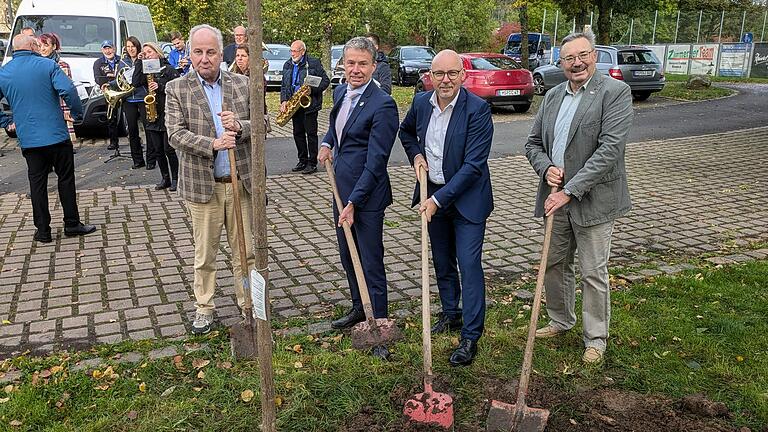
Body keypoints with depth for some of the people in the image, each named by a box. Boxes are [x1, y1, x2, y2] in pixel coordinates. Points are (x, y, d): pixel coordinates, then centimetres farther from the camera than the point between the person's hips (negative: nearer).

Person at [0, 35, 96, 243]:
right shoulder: (47, 65, -5)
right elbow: (68, 90, -18)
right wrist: (77, 114, -5)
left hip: (27, 139, 3)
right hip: (56, 135, -3)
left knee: (37, 183, 9)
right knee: (66, 179, 9)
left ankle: (43, 231, 12)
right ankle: (72, 224, 13)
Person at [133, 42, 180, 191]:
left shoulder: (168, 69, -2)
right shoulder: (146, 70, 14)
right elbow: (136, 83, -3)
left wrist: (160, 86, -18)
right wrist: (139, 62, -2)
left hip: (167, 115, -6)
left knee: (169, 149, -5)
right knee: (157, 150, 8)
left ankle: (175, 179, 6)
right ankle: (165, 179, 18)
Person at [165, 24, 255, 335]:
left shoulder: (242, 84, 4)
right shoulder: (177, 89, -1)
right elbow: (176, 134, -10)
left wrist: (239, 126, -19)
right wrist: (213, 144, -26)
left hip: (240, 182, 2)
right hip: (203, 184, -1)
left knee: (245, 250, 11)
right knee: (205, 253, 10)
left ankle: (248, 304, 25)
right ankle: (204, 307, 26)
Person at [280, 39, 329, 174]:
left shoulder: (314, 63, -5)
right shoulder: (287, 65, 13)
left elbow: (325, 81, -5)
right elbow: (284, 86, 14)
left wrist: (312, 89, -18)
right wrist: (284, 101, -1)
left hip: (309, 104, -6)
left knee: (311, 133, -3)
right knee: (298, 133, 9)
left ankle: (312, 163, 2)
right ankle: (302, 161, 19)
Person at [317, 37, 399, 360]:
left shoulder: (382, 105, -20)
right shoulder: (340, 93, 6)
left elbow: (376, 162, -21)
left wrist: (353, 203, -22)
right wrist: (326, 143, 6)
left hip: (366, 194, -9)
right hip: (341, 188, 9)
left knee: (371, 264, 0)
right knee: (347, 257, 21)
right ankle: (359, 309, 40)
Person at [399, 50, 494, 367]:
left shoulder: (478, 109, -20)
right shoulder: (421, 102, -2)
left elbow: (473, 165, -24)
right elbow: (406, 132, 21)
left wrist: (439, 199, -25)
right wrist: (415, 155, 1)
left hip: (467, 198, -6)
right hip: (433, 195, 6)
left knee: (469, 265, -6)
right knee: (442, 262, 18)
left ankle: (471, 337, 4)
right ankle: (451, 314, 38)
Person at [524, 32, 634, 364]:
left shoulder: (615, 92, -11)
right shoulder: (552, 96, 9)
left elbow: (609, 149, -20)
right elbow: (533, 143, 15)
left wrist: (569, 191, -22)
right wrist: (546, 168, -8)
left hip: (592, 199, -6)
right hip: (556, 197, 6)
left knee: (593, 273, 4)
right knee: (554, 264, 18)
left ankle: (595, 338, 21)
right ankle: (561, 321, 39)